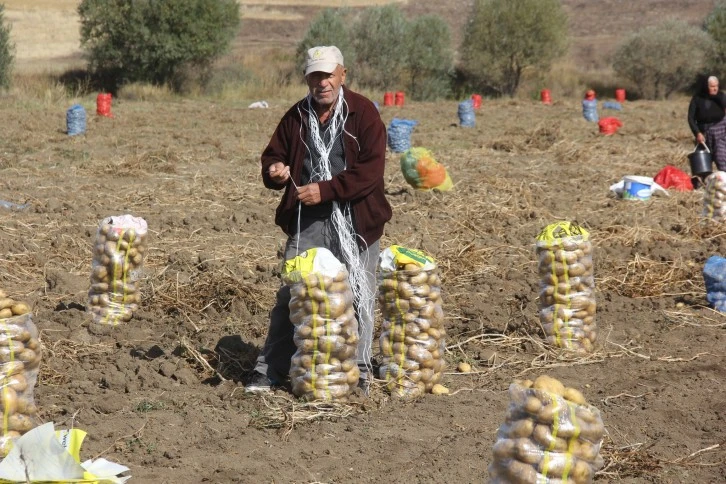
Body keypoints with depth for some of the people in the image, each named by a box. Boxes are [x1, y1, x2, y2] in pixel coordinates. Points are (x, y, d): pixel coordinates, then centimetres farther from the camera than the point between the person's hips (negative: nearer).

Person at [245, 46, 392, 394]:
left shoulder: (363, 112, -4)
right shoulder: (296, 117, 10)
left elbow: (372, 169, -12)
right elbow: (273, 154, 18)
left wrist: (325, 189, -18)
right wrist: (274, 171, -7)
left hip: (355, 219, -3)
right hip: (307, 221, 3)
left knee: (358, 297, 4)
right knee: (289, 295, 2)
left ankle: (358, 371, 17)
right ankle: (270, 371, 8)